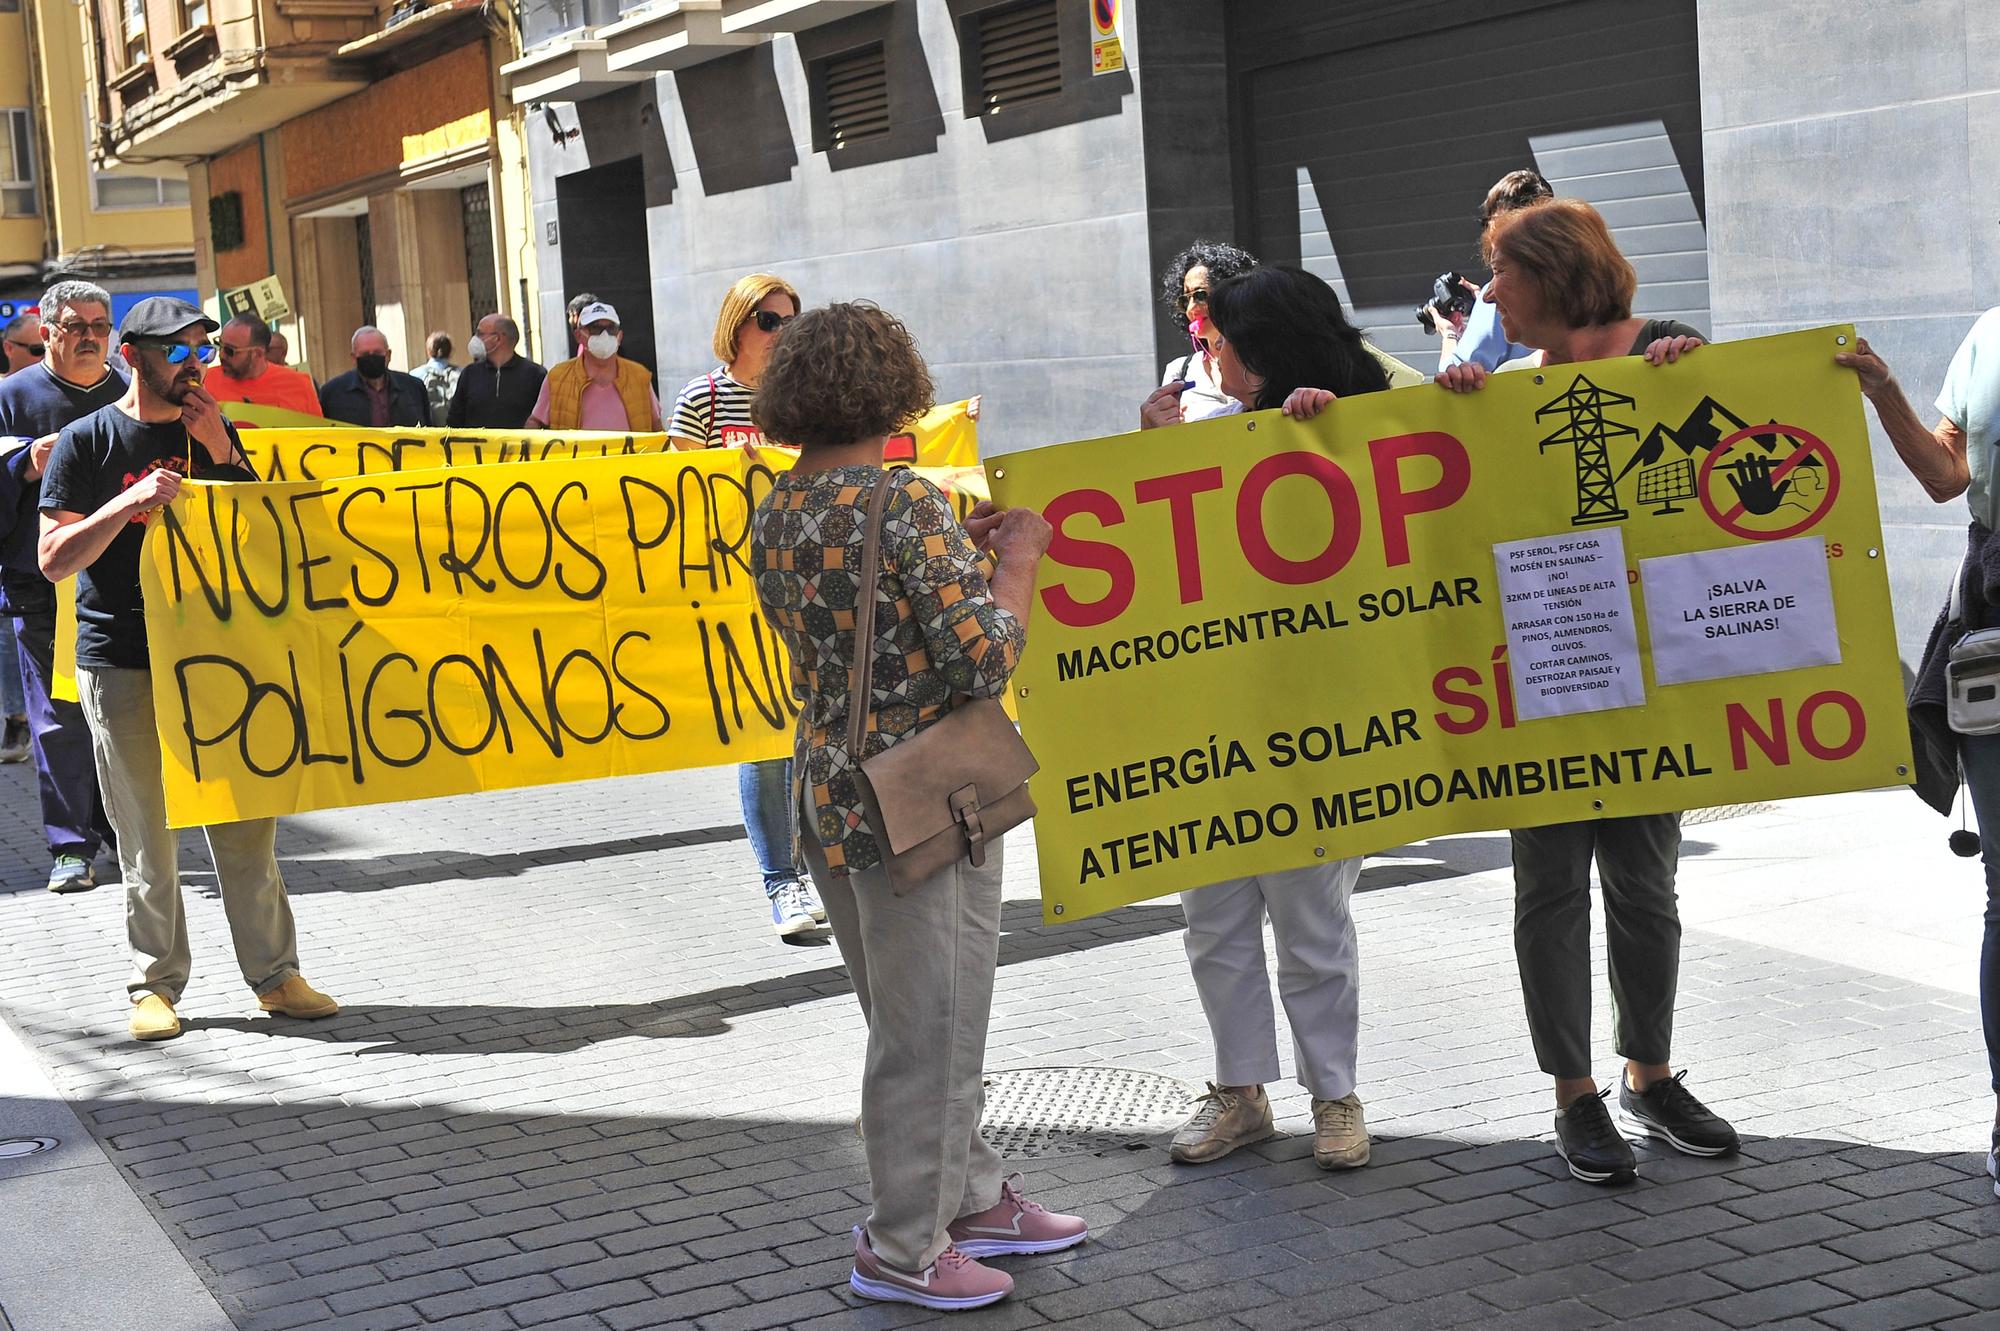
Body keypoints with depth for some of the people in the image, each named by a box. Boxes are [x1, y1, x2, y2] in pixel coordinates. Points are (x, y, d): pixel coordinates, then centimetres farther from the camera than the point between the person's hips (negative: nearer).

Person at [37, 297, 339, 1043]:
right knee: (146, 833, 1)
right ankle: (156, 984, 11)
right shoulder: (88, 441, 0)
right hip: (121, 664, -3)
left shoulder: (213, 434, 12)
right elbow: (54, 559, -5)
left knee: (246, 823, 3)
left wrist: (220, 453, -3)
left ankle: (274, 974, 11)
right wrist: (130, 503, -20)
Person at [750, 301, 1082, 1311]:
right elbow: (984, 660, -22)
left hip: (827, 786, 8)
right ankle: (904, 1249, 17)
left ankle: (972, 1198, 34)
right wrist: (1016, 559, -7)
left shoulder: (775, 509, 5)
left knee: (923, 1023, 21)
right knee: (927, 1030, 6)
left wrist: (954, 548, 14)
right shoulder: (905, 503, -20)